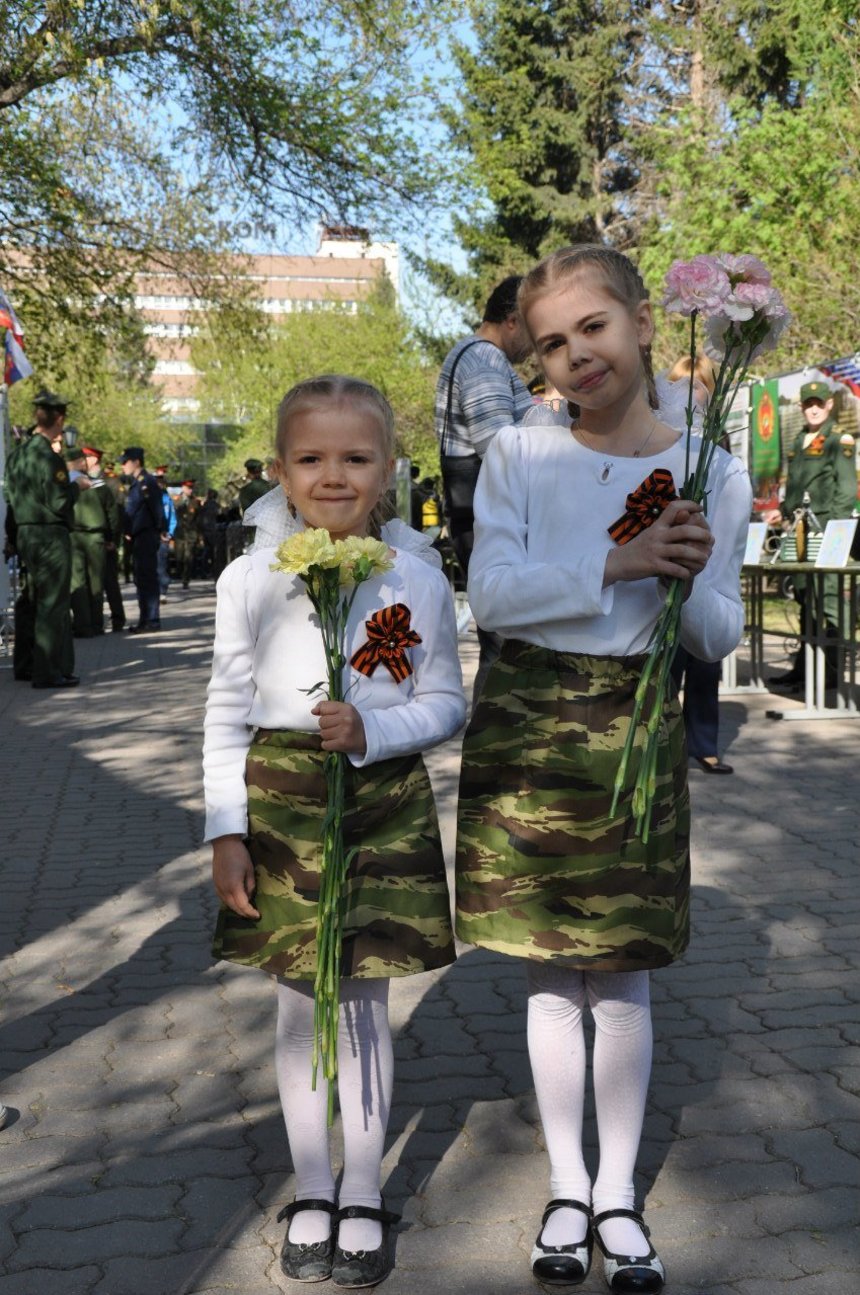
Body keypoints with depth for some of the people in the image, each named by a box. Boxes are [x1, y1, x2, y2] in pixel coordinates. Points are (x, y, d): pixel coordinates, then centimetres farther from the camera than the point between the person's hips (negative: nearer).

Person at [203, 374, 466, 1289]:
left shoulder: (417, 581, -3)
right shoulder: (251, 580, -2)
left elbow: (446, 701, 2)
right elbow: (227, 714, 0)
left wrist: (373, 730, -16)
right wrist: (225, 832, -4)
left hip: (384, 801, -1)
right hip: (281, 800, 1)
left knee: (364, 1002, 8)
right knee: (298, 1004, 11)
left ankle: (363, 1197, 26)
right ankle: (311, 1191, 30)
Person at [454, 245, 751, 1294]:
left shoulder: (711, 472, 0)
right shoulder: (518, 454, -1)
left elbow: (718, 640, 2)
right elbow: (492, 593, -12)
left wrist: (692, 579, -19)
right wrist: (617, 563, -22)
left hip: (638, 729, 0)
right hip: (526, 724, 1)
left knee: (622, 975, 6)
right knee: (550, 971, 10)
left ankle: (618, 1192, 25)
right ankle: (566, 1185, 28)